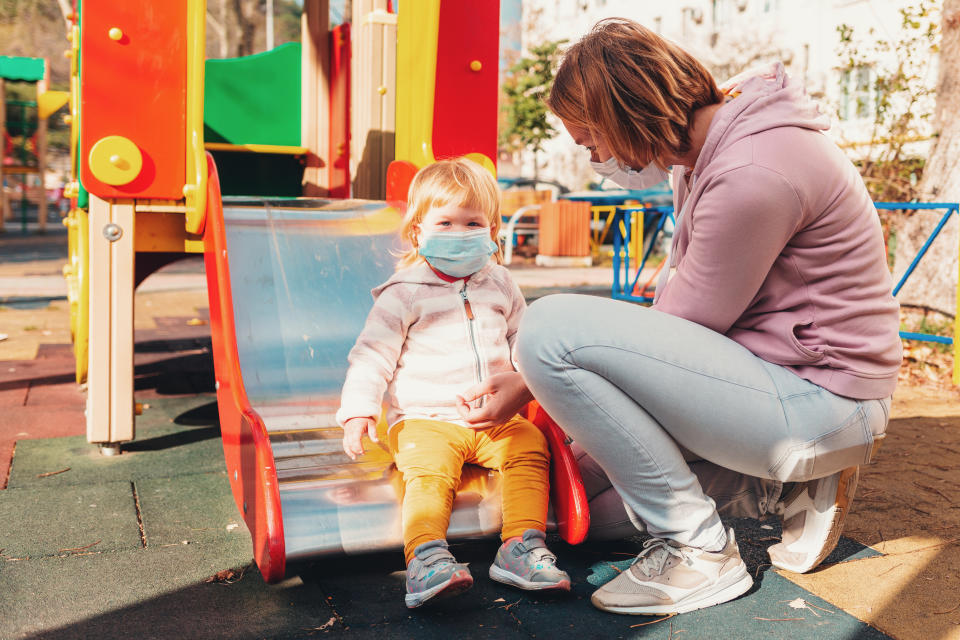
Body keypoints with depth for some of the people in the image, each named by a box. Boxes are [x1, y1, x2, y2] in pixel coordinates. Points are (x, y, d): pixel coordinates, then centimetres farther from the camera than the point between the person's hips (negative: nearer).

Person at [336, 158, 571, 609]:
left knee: (531, 445, -20)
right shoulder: (404, 293, 0)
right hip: (424, 420, -4)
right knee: (429, 471, -30)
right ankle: (425, 556, -43)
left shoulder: (499, 285, 15)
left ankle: (522, 545, -23)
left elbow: (524, 342, 27)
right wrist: (358, 410, -15)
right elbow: (372, 355, -2)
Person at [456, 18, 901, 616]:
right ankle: (791, 483, 11)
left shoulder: (751, 175, -24)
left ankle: (699, 548, -12)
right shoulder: (710, 147, 7)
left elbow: (684, 326, -18)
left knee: (550, 326, -22)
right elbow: (681, 298, 12)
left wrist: (530, 384, -11)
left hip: (818, 400, -10)